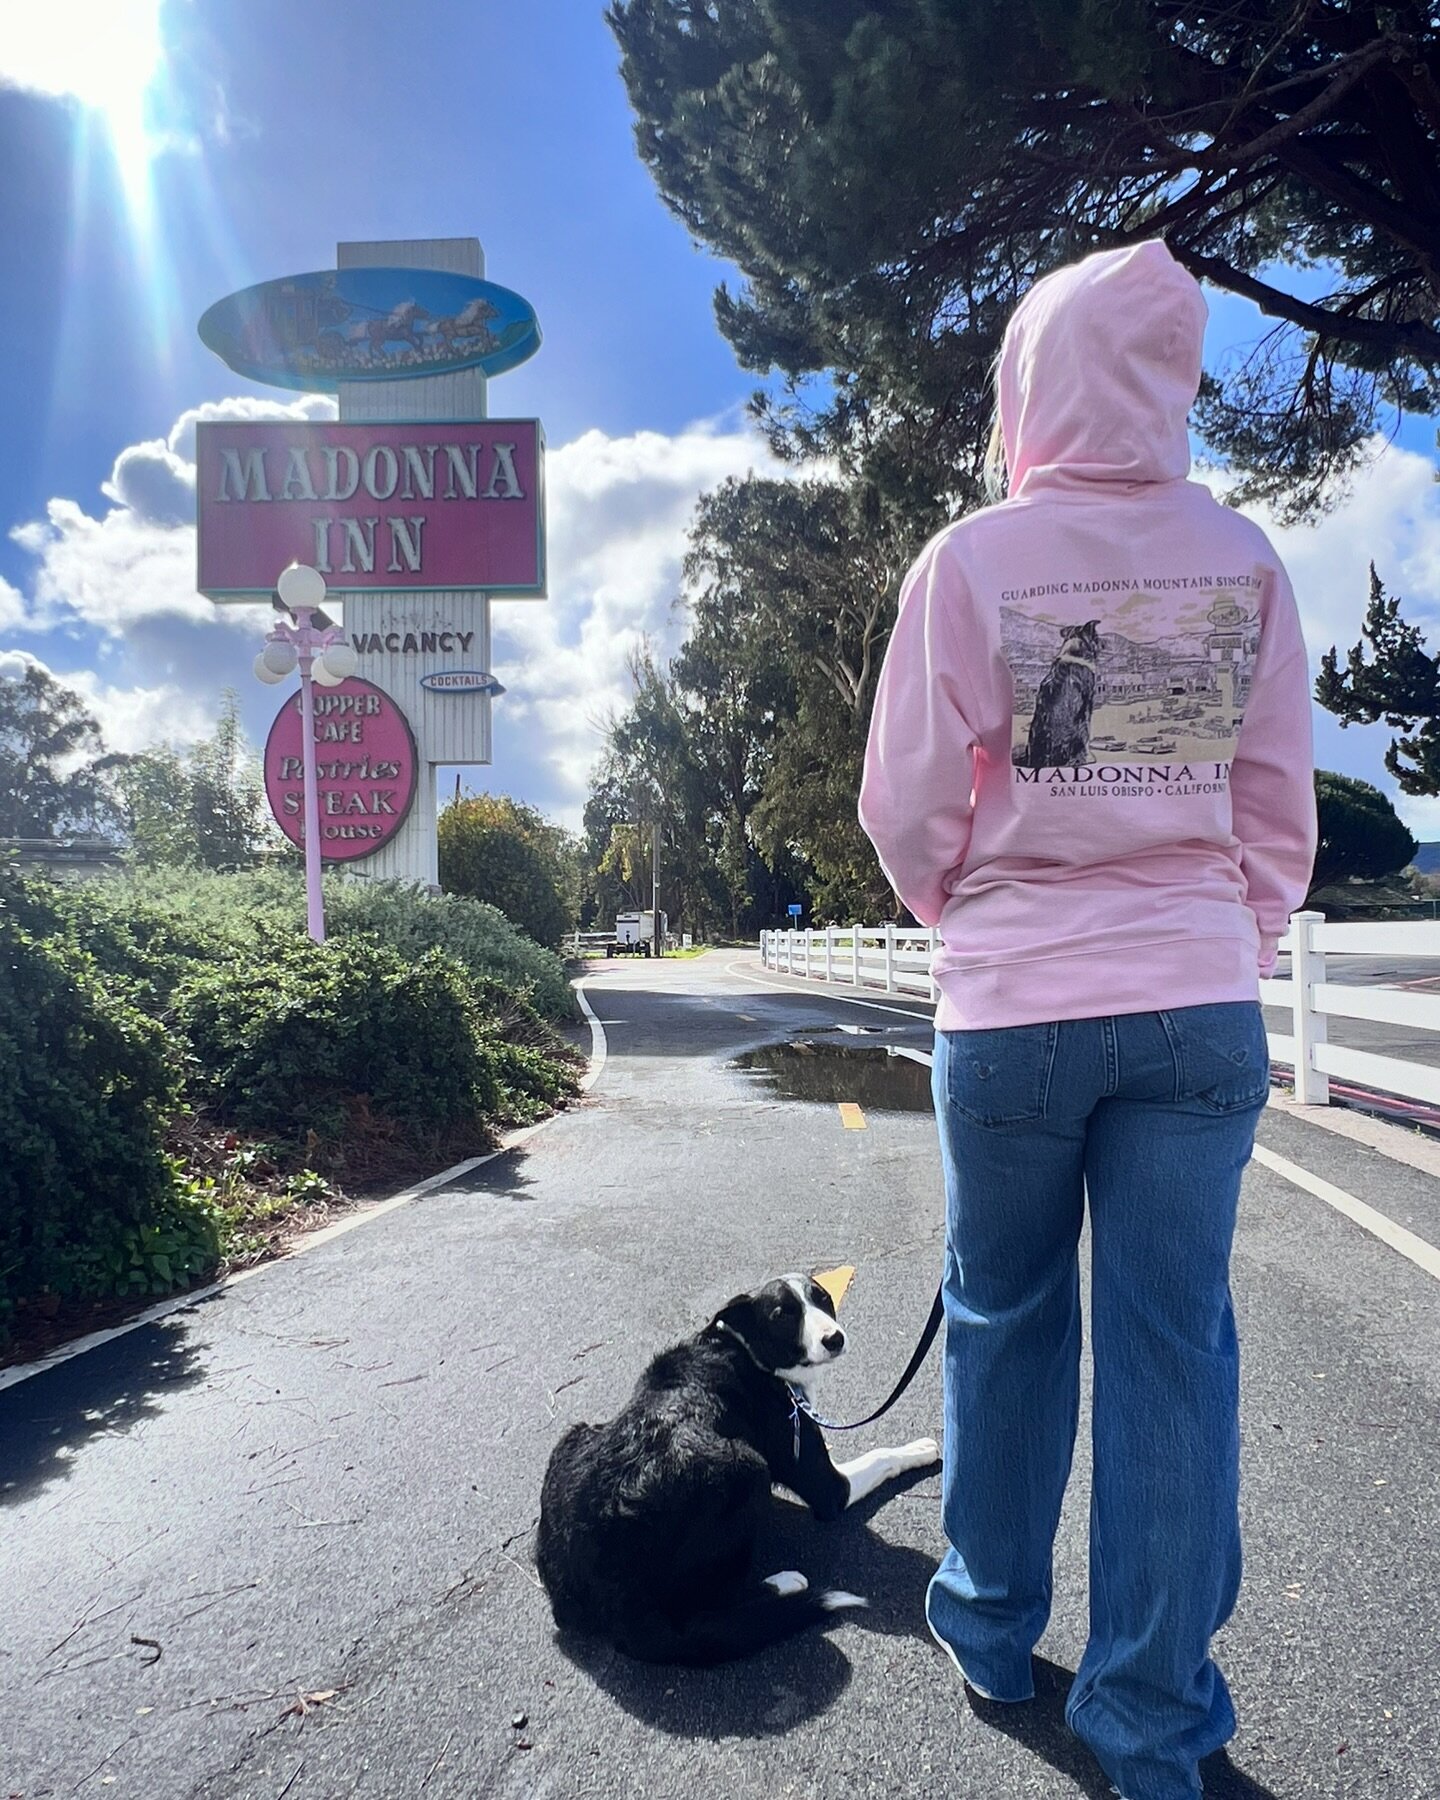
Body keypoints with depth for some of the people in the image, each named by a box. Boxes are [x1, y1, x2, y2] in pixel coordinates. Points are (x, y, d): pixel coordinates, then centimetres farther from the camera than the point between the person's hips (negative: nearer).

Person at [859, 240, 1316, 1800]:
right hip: (1202, 1009, 2)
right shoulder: (1243, 560, 3)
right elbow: (1280, 808, 6)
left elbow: (908, 807, -4)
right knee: (1174, 1343, 10)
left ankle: (992, 1621, 35)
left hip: (1013, 1011, -1)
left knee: (1004, 1321, 16)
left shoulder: (972, 559, -6)